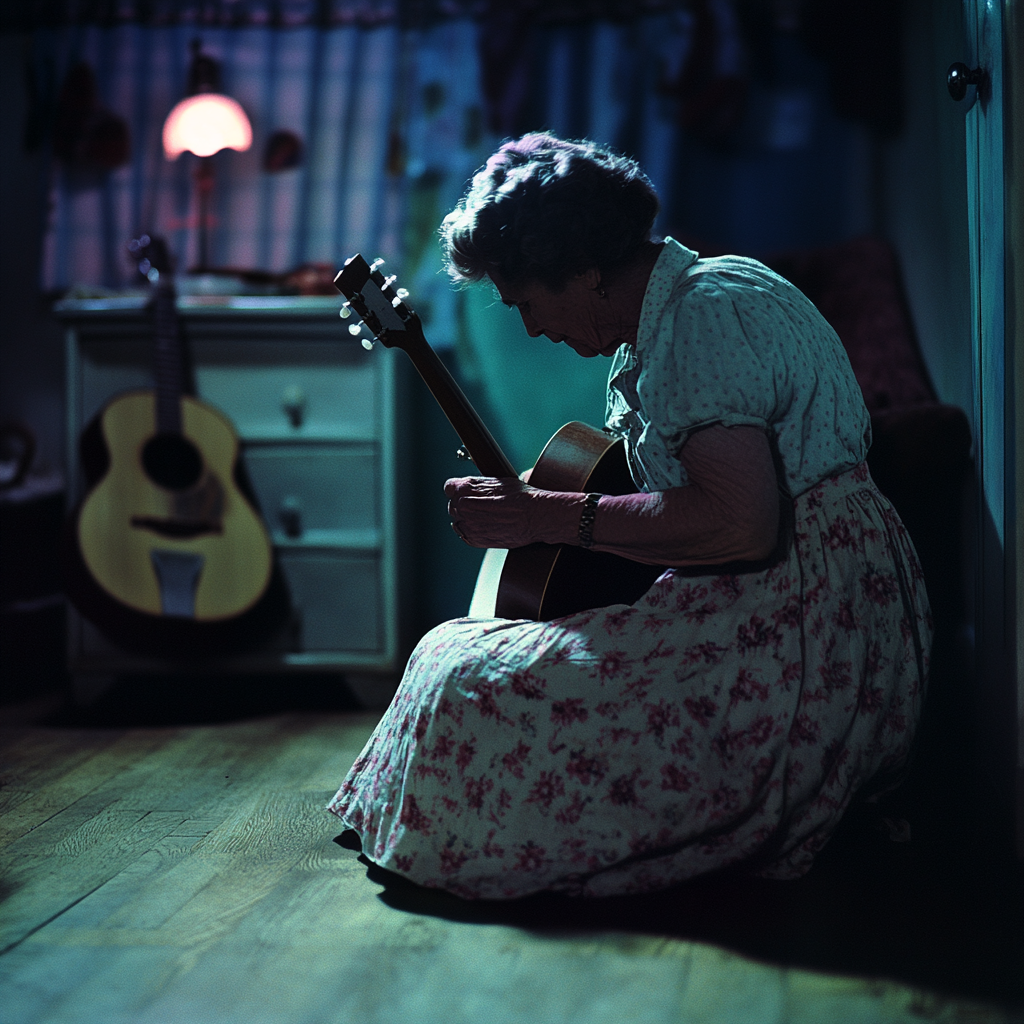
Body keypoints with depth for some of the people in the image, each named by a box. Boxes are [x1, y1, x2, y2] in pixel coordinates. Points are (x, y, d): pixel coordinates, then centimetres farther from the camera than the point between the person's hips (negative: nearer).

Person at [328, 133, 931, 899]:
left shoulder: (702, 315, -17)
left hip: (797, 628, -11)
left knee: (468, 685, -16)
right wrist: (524, 495, 18)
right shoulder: (677, 302, 15)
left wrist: (553, 517, -19)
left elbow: (742, 523, -28)